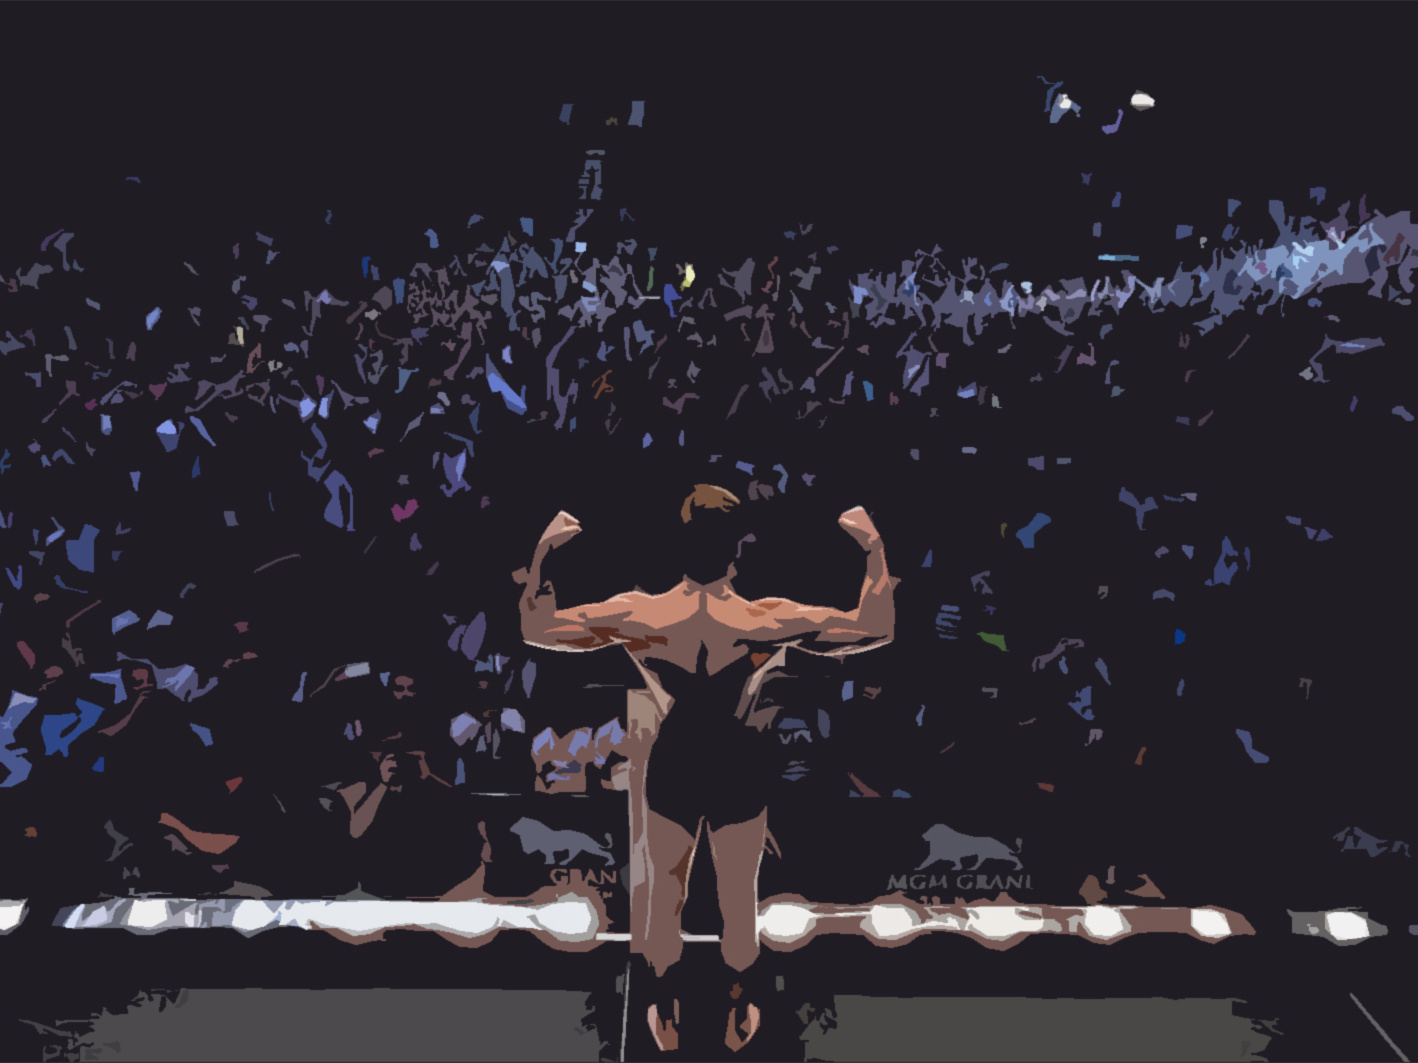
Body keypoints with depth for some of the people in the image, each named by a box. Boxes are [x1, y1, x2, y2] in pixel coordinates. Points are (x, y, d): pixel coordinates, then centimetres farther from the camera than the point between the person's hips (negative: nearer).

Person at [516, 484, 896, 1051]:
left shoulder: (637, 618, -23)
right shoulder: (766, 623, -26)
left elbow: (536, 629, -10)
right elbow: (877, 627, -18)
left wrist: (541, 552, -4)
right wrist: (874, 549, -11)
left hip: (670, 771, 1)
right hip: (741, 773, -1)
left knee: (663, 894, 23)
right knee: (740, 898, 22)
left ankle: (667, 1018, 43)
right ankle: (738, 1017, 43)